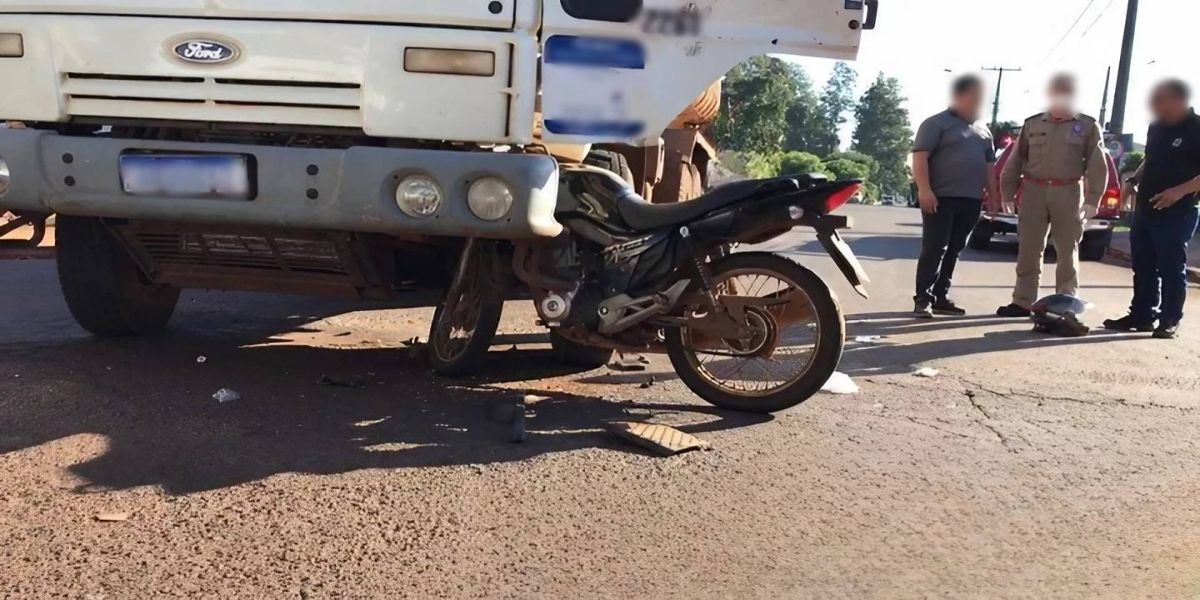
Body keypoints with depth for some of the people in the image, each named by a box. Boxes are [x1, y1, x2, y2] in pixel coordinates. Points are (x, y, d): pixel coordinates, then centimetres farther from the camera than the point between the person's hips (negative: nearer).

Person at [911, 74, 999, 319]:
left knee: (954, 251, 7)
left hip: (971, 200, 6)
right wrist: (924, 189, -20)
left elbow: (989, 166, 25)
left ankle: (941, 298, 12)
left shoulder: (983, 131, 19)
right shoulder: (937, 123, -2)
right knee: (934, 249, -8)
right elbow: (920, 156, -10)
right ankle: (923, 299, -7)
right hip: (941, 198, -6)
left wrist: (993, 194, 16)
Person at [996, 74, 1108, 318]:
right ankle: (1023, 301, 7)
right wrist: (1007, 194, 8)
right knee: (1029, 250, 2)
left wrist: (1092, 200, -6)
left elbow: (1097, 166, 1)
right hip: (1033, 191, 2)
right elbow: (1015, 161, 12)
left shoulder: (1088, 126, 5)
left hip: (1069, 194, -2)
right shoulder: (1033, 124, 11)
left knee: (1067, 251, 4)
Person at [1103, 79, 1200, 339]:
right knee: (1143, 266, 11)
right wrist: (1134, 180, 10)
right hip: (1144, 208, 8)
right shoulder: (1156, 128, 13)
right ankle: (1142, 316, 20)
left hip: (1176, 212, -8)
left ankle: (1170, 322, 5)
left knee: (1171, 268, -2)